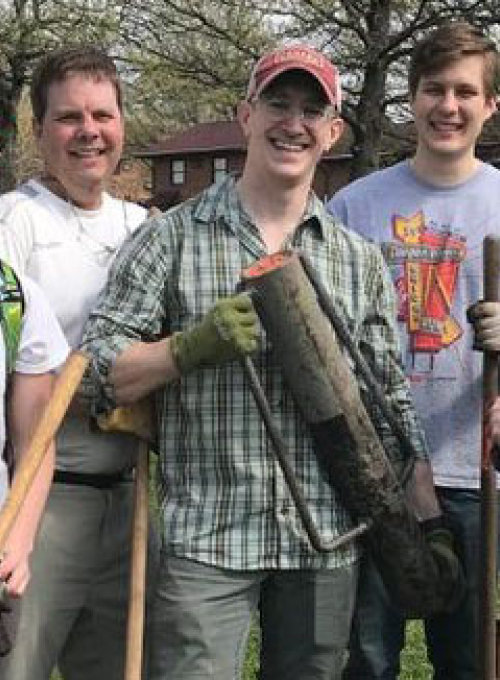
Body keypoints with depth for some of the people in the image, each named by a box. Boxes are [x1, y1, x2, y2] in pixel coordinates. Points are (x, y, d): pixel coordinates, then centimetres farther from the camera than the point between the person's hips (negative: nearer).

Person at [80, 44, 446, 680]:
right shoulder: (171, 239, 0)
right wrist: (196, 345, -18)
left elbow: (390, 401, 13)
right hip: (205, 538, -3)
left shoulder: (361, 260, 10)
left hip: (327, 542, 3)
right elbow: (98, 371, -4)